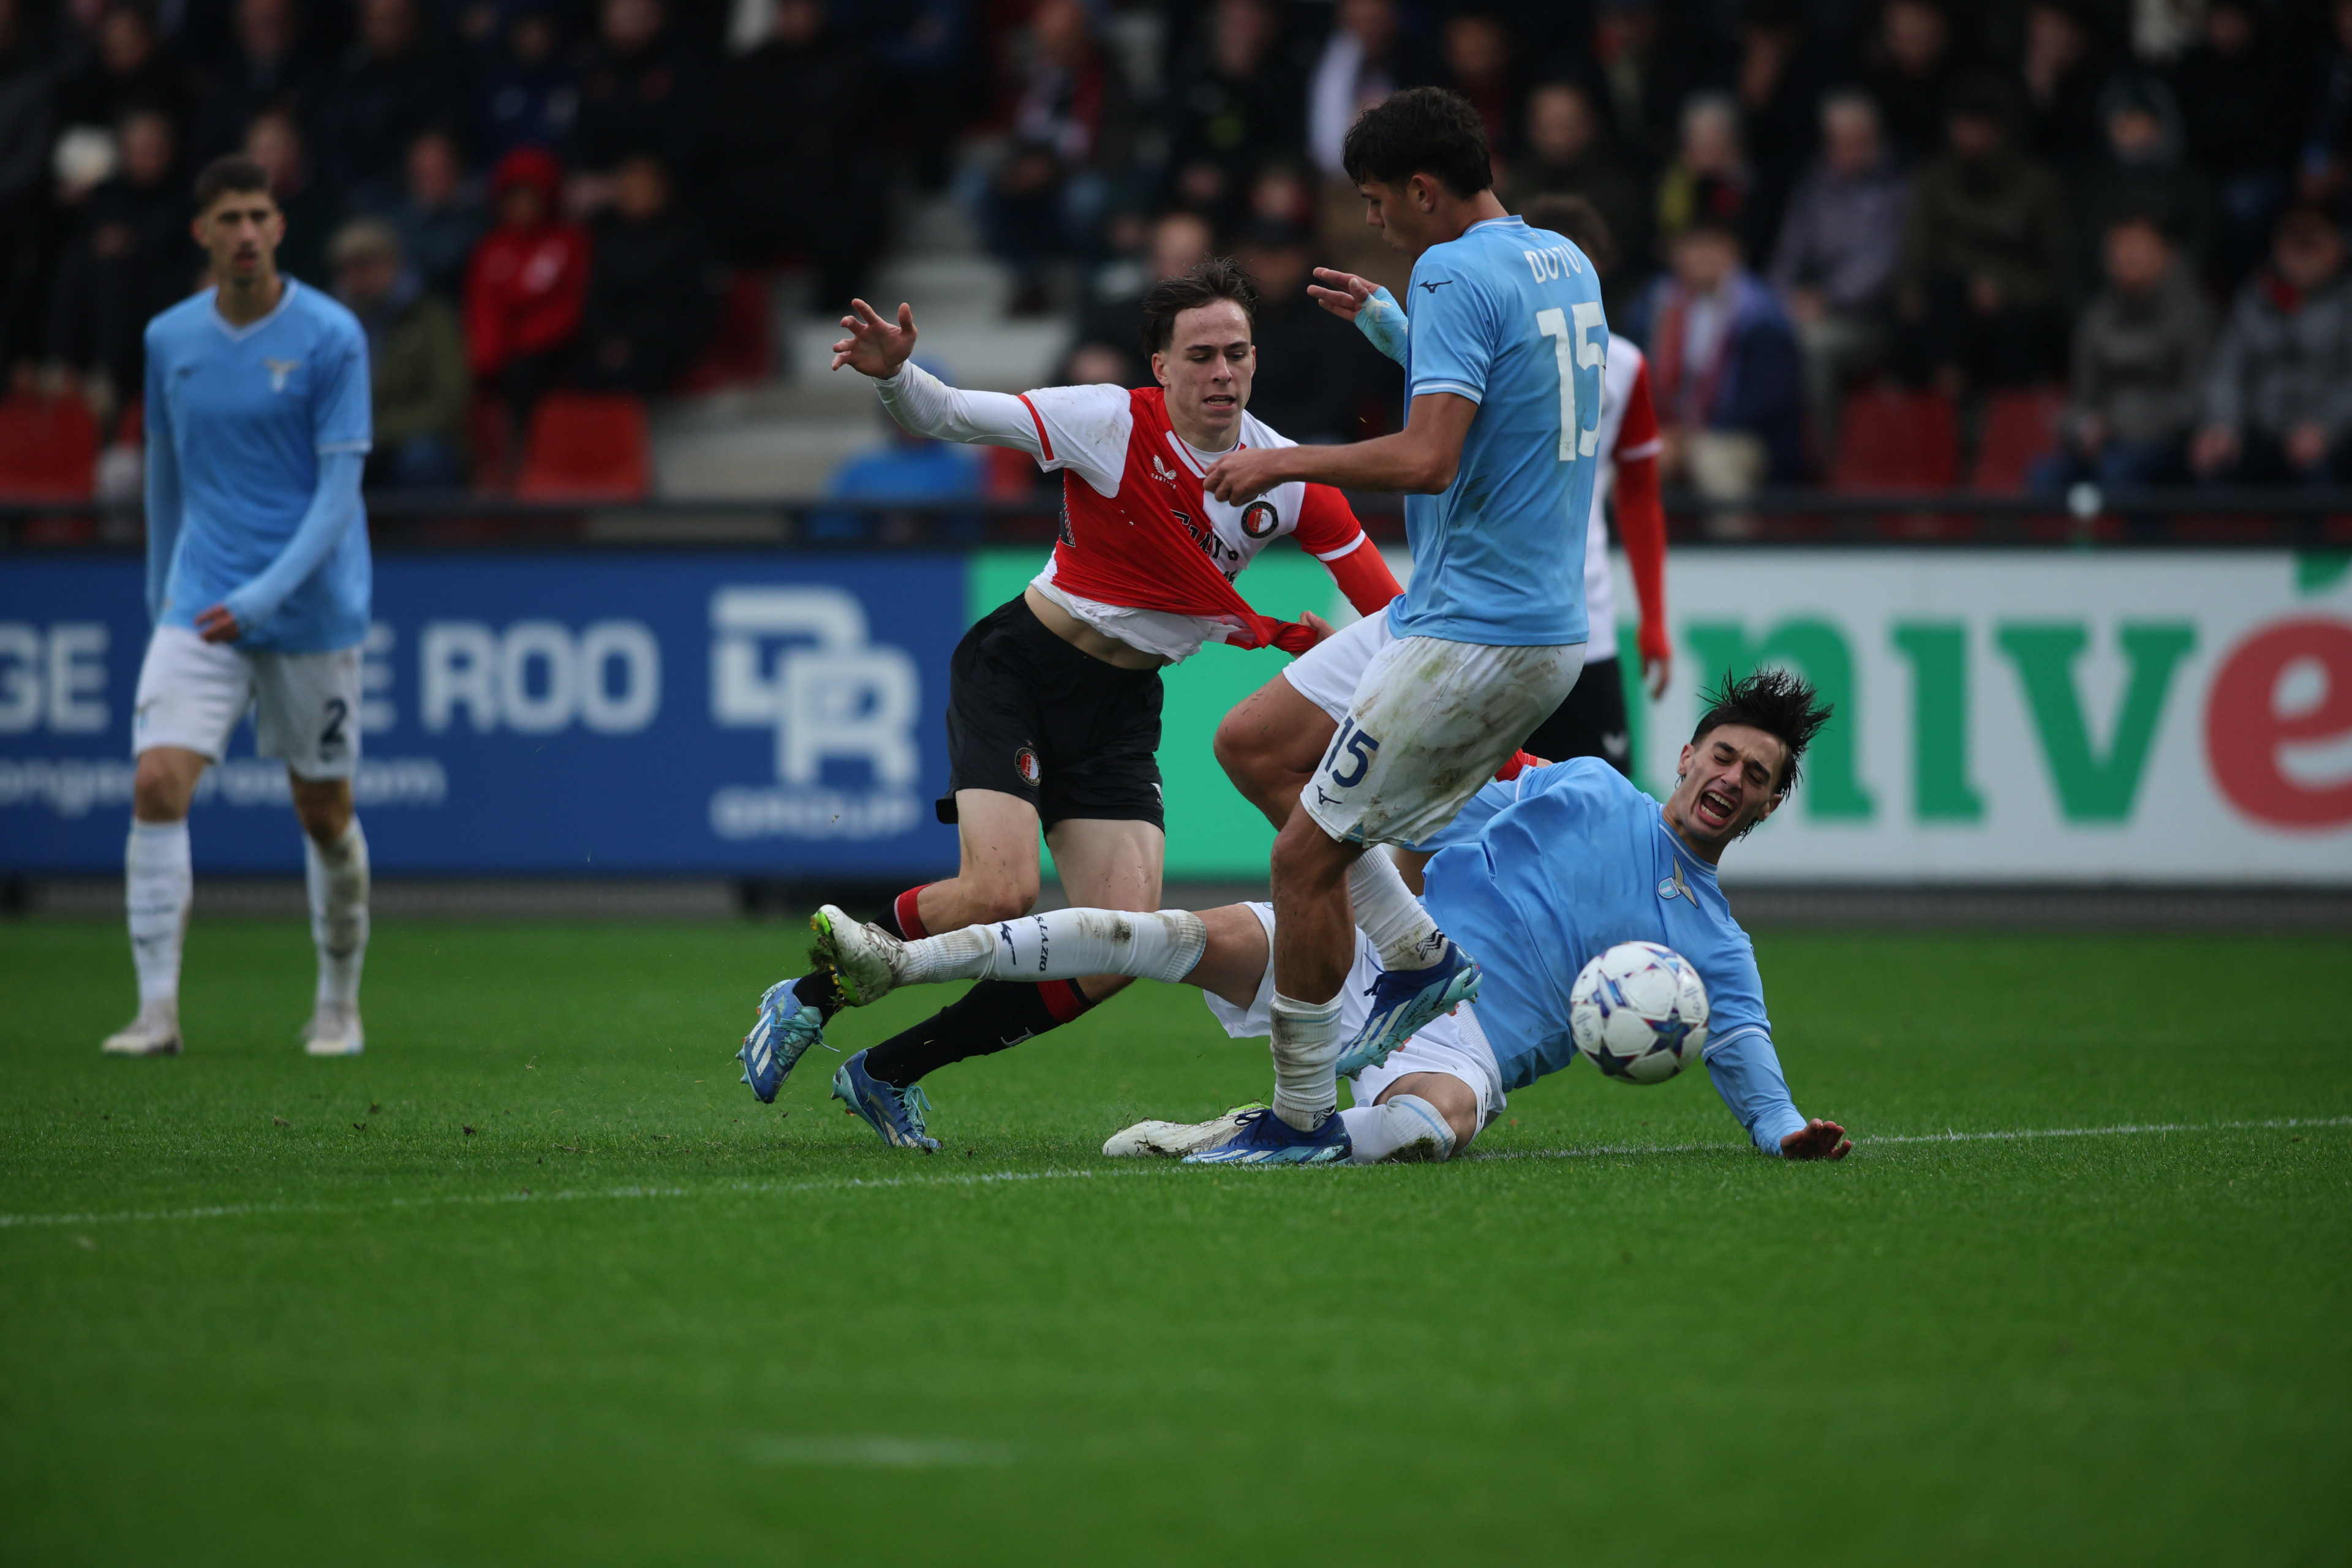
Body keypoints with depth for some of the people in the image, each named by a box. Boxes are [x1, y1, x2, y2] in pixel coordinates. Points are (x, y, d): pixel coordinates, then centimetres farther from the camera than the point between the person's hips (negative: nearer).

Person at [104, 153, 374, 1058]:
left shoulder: (331, 338, -9)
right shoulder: (170, 340, 4)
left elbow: (340, 488, -13)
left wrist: (265, 595, -23)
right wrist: (161, 587, 22)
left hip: (311, 609, -3)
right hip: (199, 605, 3)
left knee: (324, 811, 7)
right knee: (157, 784, -15)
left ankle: (339, 1006, 27)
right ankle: (157, 1011, -15)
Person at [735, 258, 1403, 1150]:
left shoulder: (1286, 478, -5)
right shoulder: (1110, 422, -16)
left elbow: (1389, 608, 0)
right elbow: (945, 416, -15)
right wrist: (893, 373, -36)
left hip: (1121, 707, 5)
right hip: (1018, 669, -5)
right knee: (1000, 890, -26)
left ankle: (887, 1074, 6)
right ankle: (806, 1001, 1)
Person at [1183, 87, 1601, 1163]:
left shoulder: (1455, 276, -17)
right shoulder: (1567, 265, 12)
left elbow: (1427, 459, -28)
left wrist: (1284, 463, -16)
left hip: (1468, 631, -10)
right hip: (1549, 623, 10)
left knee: (1306, 858, -4)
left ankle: (1303, 1120, 2)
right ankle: (1419, 955, 14)